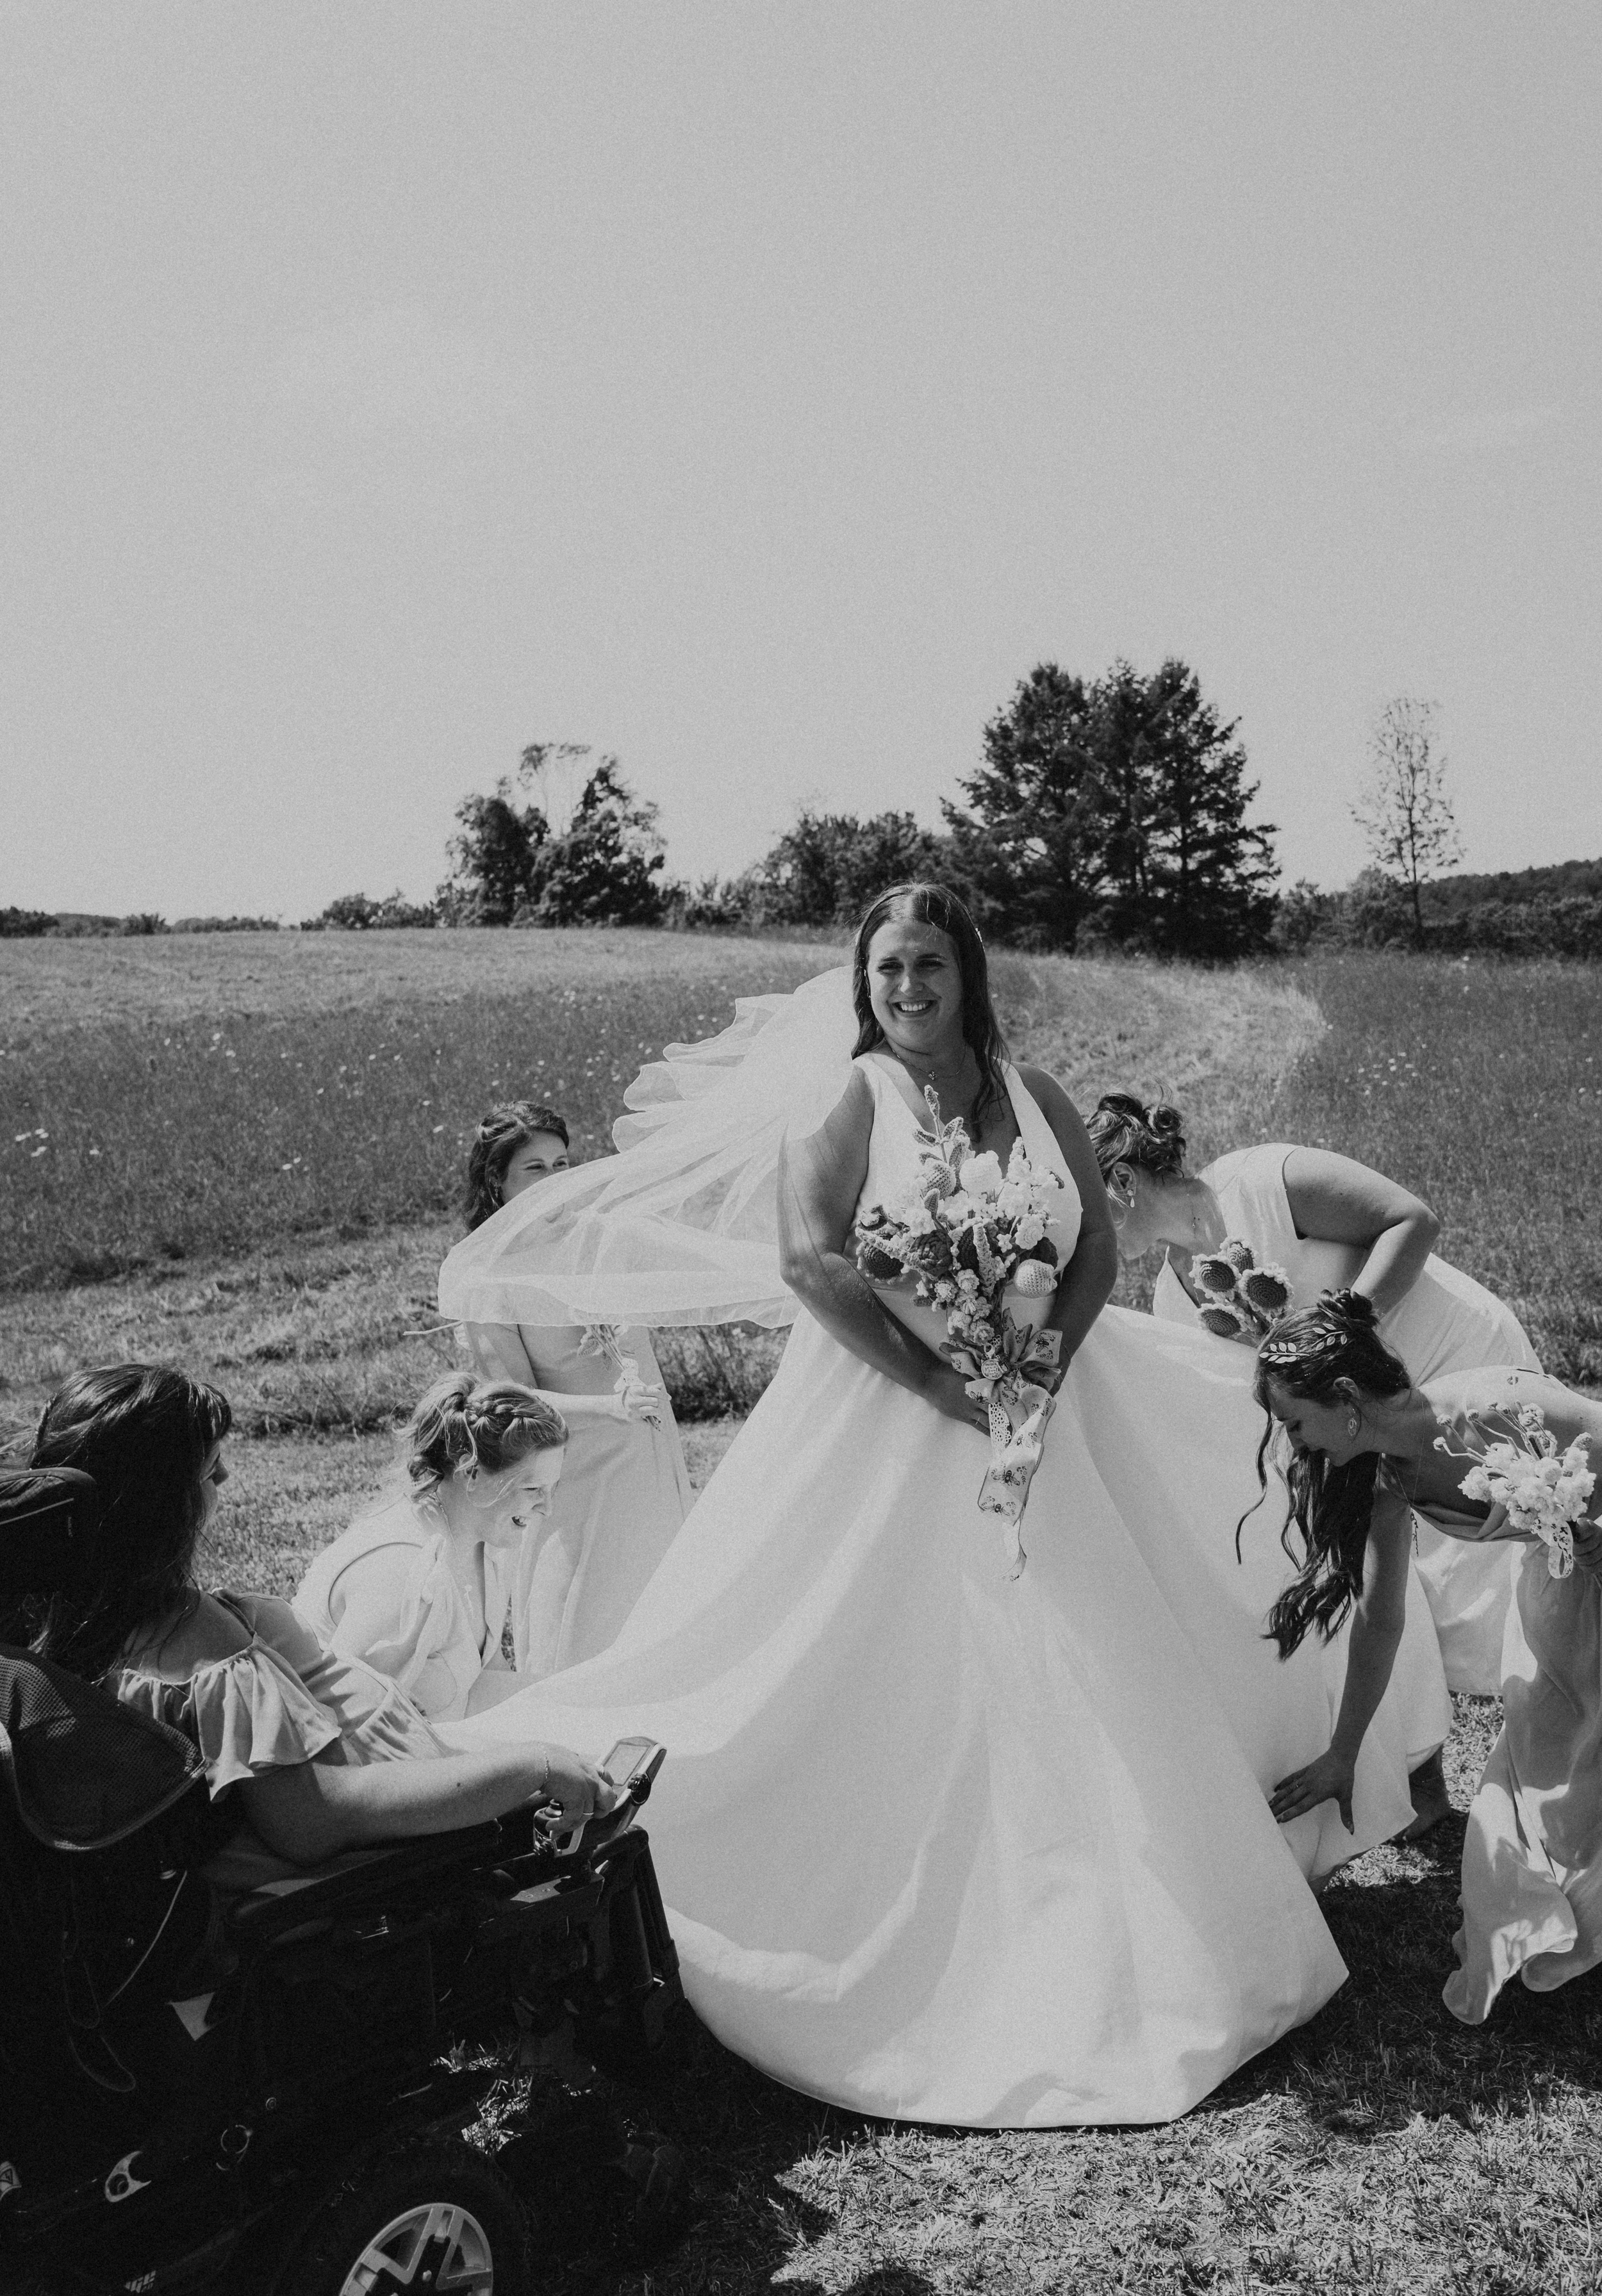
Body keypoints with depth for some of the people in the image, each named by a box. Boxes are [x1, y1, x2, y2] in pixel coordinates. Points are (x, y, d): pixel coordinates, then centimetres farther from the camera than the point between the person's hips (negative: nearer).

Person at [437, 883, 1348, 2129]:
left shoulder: (1034, 1096, 5)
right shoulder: (844, 1098, -8)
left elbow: (1099, 1243, 5)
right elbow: (809, 1260, -18)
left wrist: (1041, 1367, -11)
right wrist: (943, 1383, -21)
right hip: (880, 1424, -5)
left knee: (1066, 1682, 11)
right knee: (871, 1689, 1)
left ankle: (1082, 1952, 29)